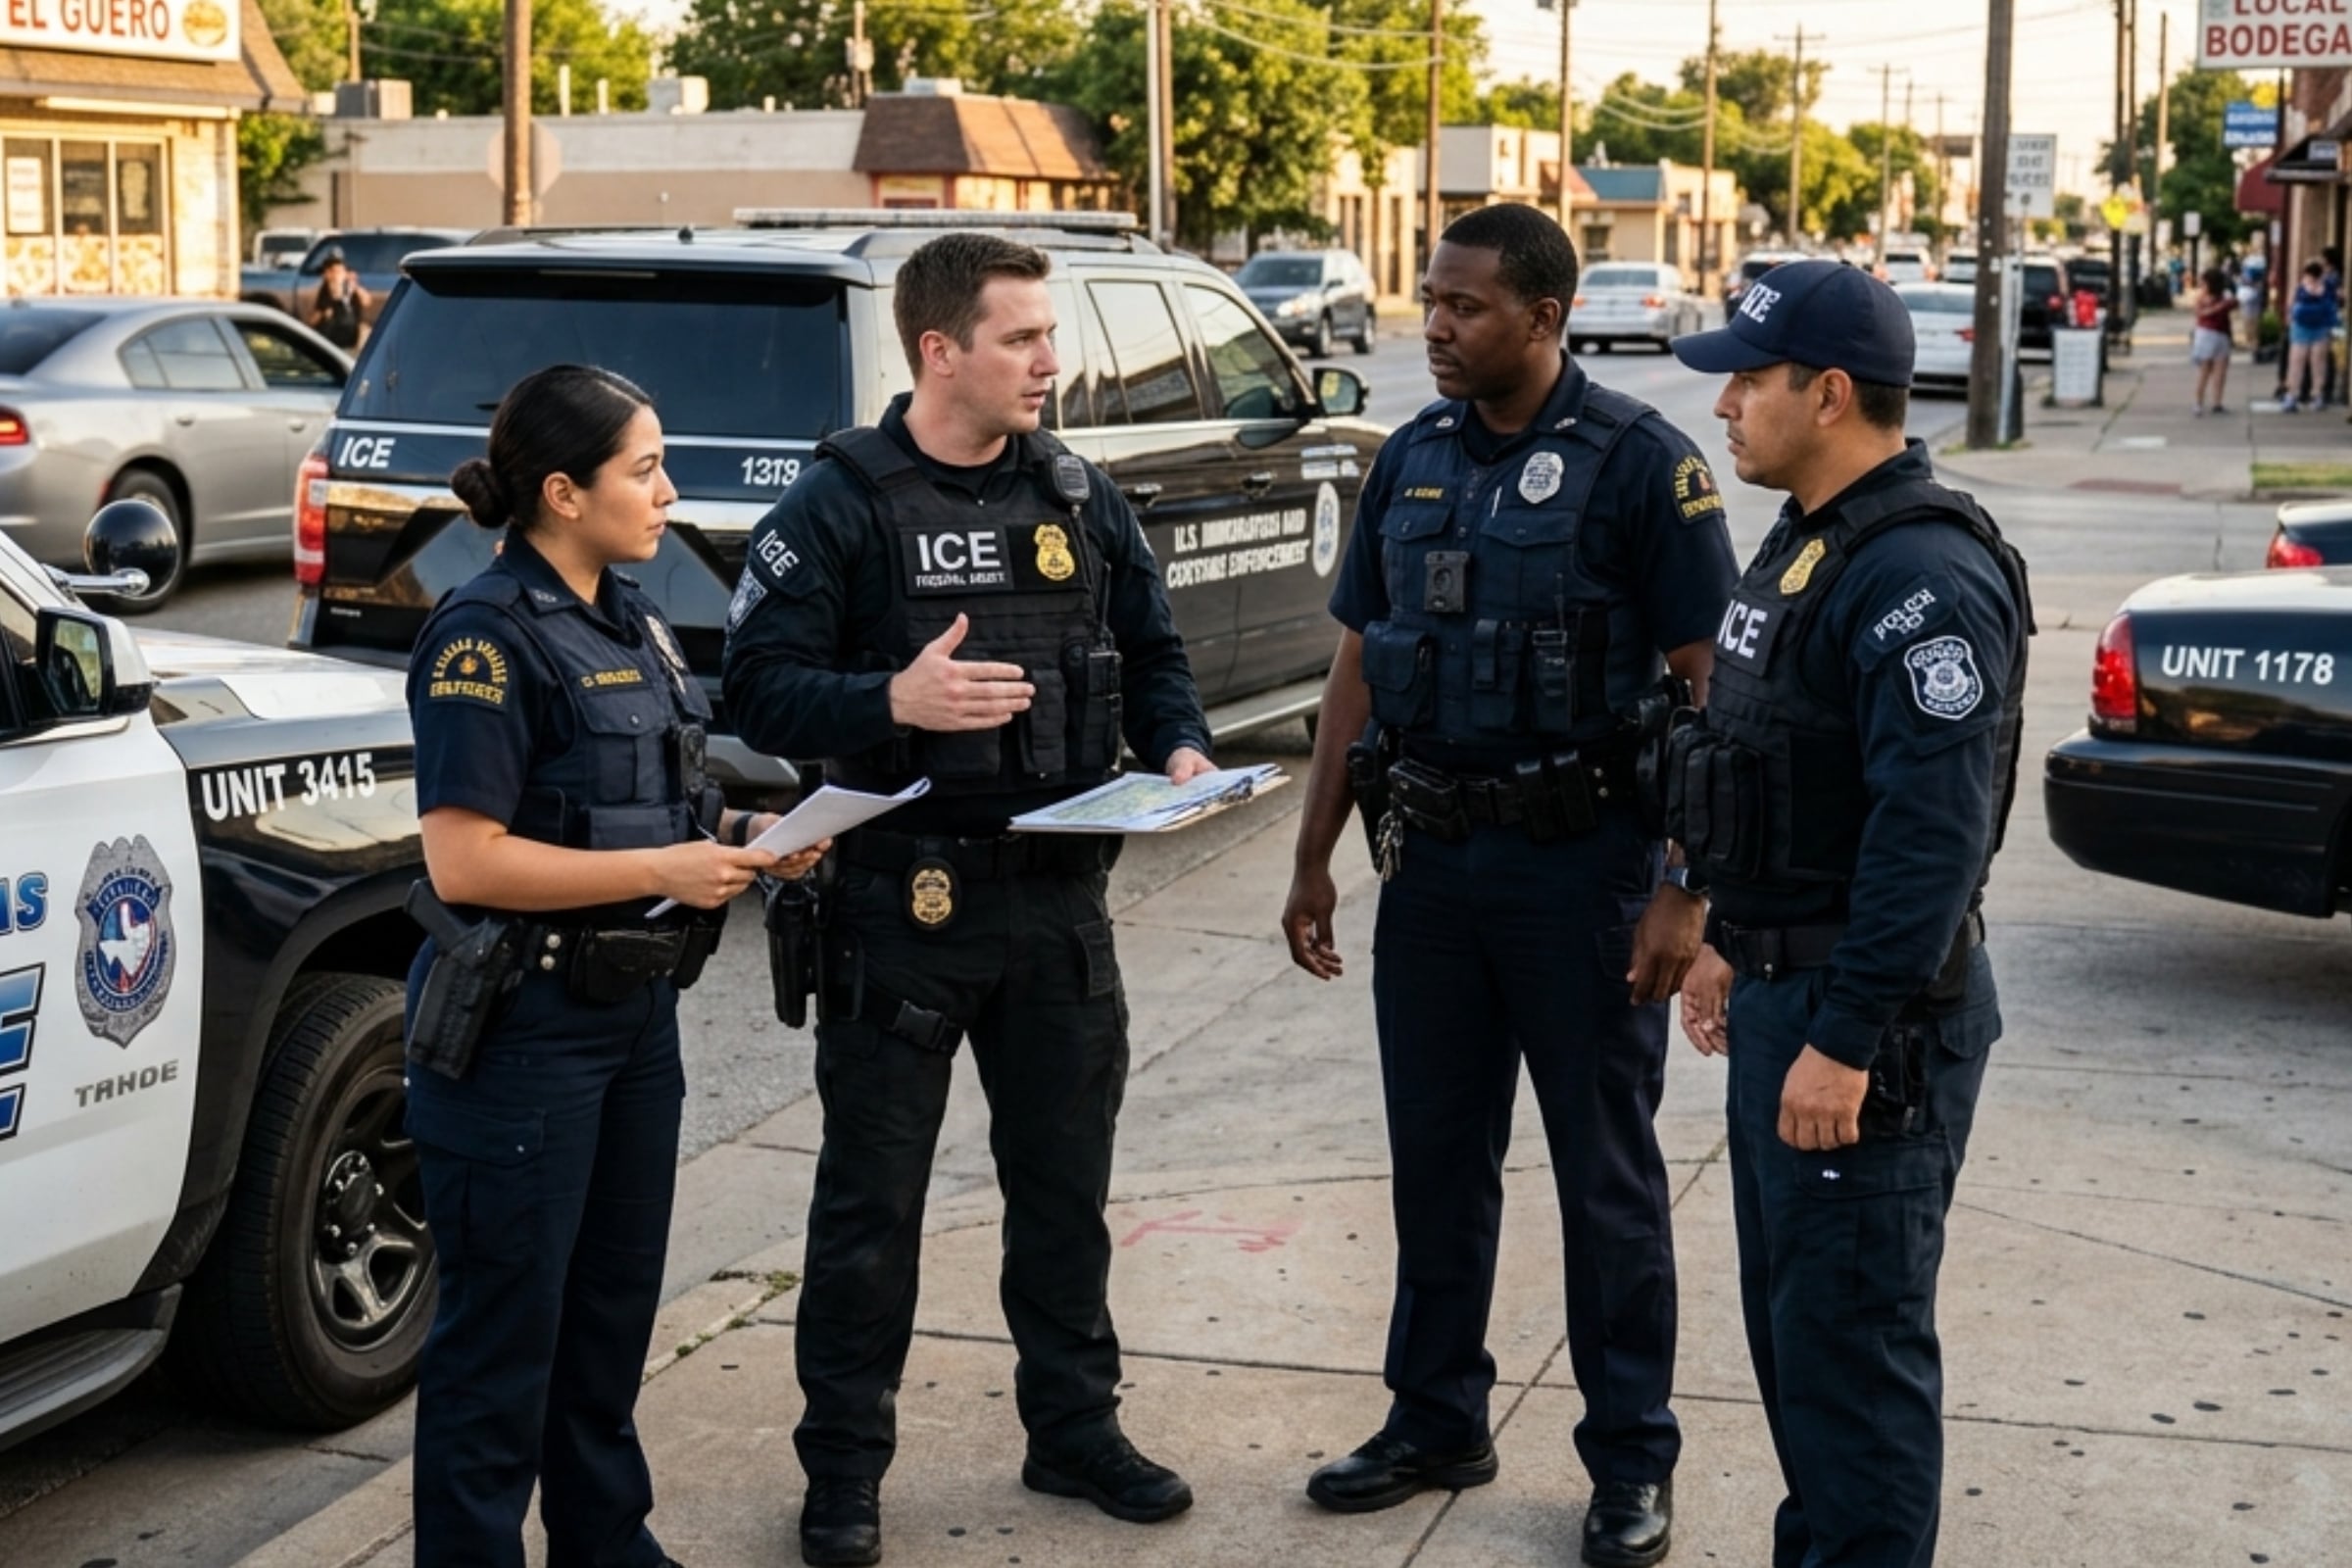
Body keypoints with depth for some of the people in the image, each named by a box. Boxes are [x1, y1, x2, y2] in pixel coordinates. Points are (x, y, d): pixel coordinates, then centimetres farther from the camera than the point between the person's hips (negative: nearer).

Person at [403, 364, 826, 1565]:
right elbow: (464, 859, -22)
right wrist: (663, 869, -21)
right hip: (522, 1026, -9)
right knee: (506, 1328, 1)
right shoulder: (489, 636, -16)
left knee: (615, 1307, 19)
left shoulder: (630, 620, 10)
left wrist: (733, 834, 2)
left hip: (635, 1009, 9)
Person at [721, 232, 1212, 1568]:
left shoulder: (1082, 498, 7)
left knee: (1065, 1180, 15)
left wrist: (1178, 747, -5)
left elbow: (1152, 652, 14)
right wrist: (894, 702, -28)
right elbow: (763, 686, -12)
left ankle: (1075, 1425, 31)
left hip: (1060, 893, 5)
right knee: (872, 1197, 6)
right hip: (904, 896, -4)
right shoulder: (843, 503, -8)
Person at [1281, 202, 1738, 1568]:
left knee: (1607, 1175, 5)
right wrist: (1315, 856, 10)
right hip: (1434, 860, 6)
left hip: (1583, 863, -5)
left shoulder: (1639, 460, -11)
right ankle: (1438, 1423, 29)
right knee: (1437, 1159, 14)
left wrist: (1689, 892, -17)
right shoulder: (1414, 459, 7)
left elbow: (1710, 683, -12)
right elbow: (1361, 664, 13)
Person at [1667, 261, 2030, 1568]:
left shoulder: (1922, 575, -21)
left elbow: (1935, 829, -27)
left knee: (1853, 1338, -2)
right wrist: (1730, 942, 21)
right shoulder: (1807, 545, 12)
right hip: (1786, 987, 10)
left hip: (1869, 1018, -10)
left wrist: (1845, 1039, -26)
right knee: (1790, 1315, 19)